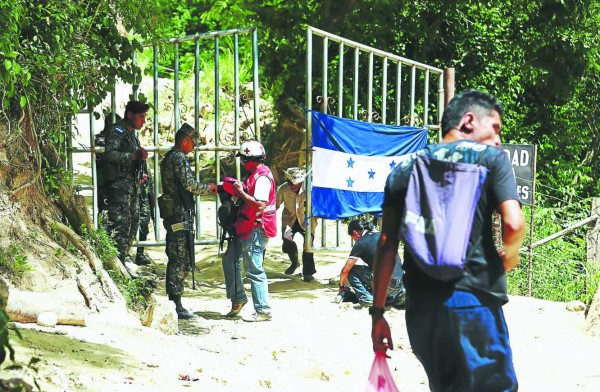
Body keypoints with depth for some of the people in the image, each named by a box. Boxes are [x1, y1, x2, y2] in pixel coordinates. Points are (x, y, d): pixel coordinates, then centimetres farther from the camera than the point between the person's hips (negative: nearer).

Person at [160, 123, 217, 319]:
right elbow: (189, 184, -17)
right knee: (180, 260, -9)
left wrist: (204, 187, 20)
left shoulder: (168, 158, 21)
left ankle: (172, 303, 17)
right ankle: (176, 305, -10)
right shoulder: (179, 158, -10)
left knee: (175, 259, 13)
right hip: (180, 215, -10)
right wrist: (208, 187, -2)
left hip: (171, 213, 10)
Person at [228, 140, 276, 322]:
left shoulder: (262, 177, -18)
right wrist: (240, 189, 9)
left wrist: (241, 192, -17)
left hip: (256, 229, -11)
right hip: (248, 228, 11)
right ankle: (238, 298, 29)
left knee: (255, 270, -7)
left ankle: (263, 311, -2)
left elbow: (259, 205, -27)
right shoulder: (256, 174, 16)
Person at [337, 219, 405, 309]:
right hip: (400, 285, 7)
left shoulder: (361, 243, -3)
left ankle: (366, 299, -10)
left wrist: (341, 286, 18)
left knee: (351, 271, 5)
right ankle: (398, 296, 9)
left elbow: (345, 270, -2)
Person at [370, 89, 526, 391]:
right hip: (471, 301, -5)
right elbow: (514, 224, -14)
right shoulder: (490, 157, 1)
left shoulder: (404, 169, 13)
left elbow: (387, 244, 8)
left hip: (419, 306, 5)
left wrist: (377, 312, 11)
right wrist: (509, 255, 8)